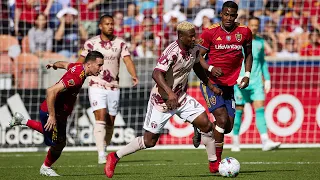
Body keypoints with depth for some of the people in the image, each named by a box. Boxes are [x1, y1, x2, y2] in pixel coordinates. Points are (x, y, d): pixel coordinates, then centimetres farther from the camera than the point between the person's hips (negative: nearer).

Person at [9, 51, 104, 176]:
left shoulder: (79, 67, -4)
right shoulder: (77, 77, -33)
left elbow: (64, 64, 19)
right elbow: (51, 91, -38)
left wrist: (54, 65, 43)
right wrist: (52, 116, -34)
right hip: (52, 112, -9)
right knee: (59, 144, 4)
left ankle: (22, 121, 40)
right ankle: (46, 168, 28)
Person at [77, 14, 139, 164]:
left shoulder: (120, 43, 3)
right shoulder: (91, 43, -1)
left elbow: (128, 61, -8)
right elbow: (81, 61, 9)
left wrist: (134, 75, -25)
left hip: (113, 88, 3)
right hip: (96, 86, -3)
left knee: (110, 123, 7)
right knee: (100, 118, -18)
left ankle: (104, 150, 24)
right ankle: (101, 155, -24)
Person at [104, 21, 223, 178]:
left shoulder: (194, 49, -1)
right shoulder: (172, 52, -27)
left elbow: (198, 68, 21)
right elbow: (156, 74, -38)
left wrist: (210, 86, 18)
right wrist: (170, 93, -50)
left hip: (181, 97, 7)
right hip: (162, 99, -7)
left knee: (206, 124, -6)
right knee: (149, 141, 0)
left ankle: (213, 163, 10)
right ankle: (114, 157, 18)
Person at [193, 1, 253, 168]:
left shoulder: (244, 32, 3)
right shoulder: (210, 32, -7)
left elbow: (248, 54, 18)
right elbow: (198, 55, -3)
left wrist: (247, 75, 5)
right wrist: (211, 69, -20)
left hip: (229, 85, 5)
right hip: (211, 82, -5)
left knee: (228, 127, 3)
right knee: (222, 119, -18)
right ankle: (215, 162, -8)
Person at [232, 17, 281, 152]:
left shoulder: (260, 42, 12)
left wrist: (267, 79, 16)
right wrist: (238, 77, -17)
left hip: (256, 81, 3)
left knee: (260, 108, -9)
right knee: (238, 110, 2)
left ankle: (265, 141, -18)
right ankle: (235, 142, 14)